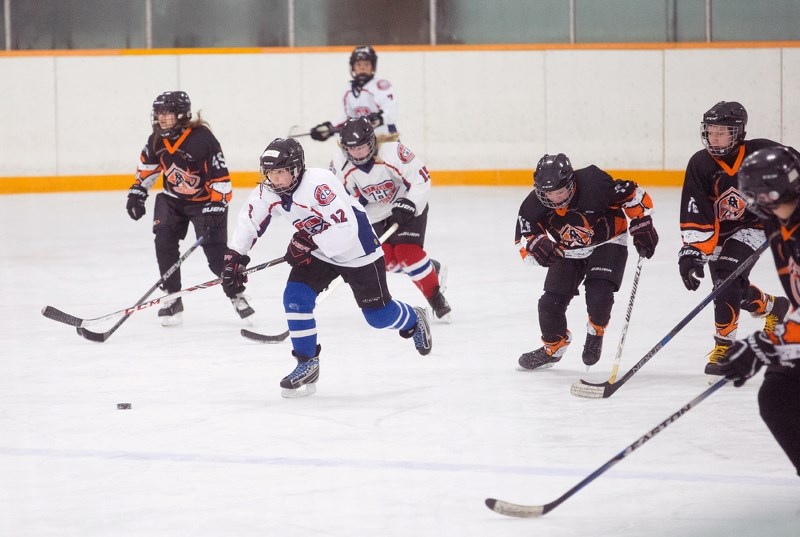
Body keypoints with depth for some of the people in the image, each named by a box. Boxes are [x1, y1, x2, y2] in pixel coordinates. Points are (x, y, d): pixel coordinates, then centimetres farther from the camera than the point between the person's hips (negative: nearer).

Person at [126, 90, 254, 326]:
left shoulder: (202, 138, -27)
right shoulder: (157, 140, -7)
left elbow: (220, 177, -24)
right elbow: (147, 165, 13)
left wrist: (216, 208, -27)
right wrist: (137, 192, 7)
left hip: (204, 201, -5)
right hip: (172, 199, 5)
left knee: (216, 252, -10)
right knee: (164, 243, -12)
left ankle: (237, 295, 10)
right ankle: (172, 298, -2)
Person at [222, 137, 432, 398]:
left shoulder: (319, 183, -36)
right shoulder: (267, 192, -14)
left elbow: (344, 230, -40)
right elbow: (249, 221, -2)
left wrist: (308, 241, -37)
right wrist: (234, 257, -9)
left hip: (357, 249, -6)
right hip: (318, 251, 6)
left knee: (378, 314, 6)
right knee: (295, 296, -13)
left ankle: (413, 320, 41)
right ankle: (307, 364, 0)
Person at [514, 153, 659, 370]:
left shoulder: (594, 184, -34)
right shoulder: (534, 205, -23)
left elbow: (634, 196, -21)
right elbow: (524, 240, -14)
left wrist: (642, 227, -17)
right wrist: (537, 247, -36)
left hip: (607, 243, -4)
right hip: (568, 252, 4)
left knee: (598, 296, -23)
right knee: (551, 302, -3)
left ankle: (595, 332, 10)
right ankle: (553, 347, 24)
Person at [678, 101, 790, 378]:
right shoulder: (700, 164, -15)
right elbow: (695, 216, -18)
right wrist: (692, 251, -26)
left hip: (754, 224, -3)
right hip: (720, 229, 3)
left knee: (728, 278, -21)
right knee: (734, 288, 2)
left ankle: (724, 345, -12)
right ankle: (773, 307, 35)